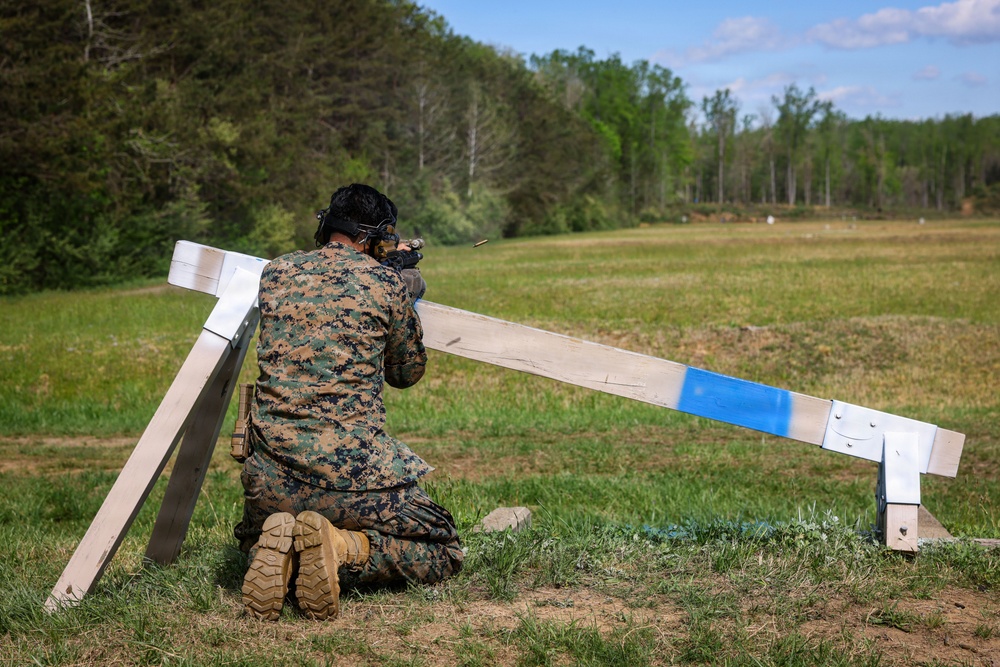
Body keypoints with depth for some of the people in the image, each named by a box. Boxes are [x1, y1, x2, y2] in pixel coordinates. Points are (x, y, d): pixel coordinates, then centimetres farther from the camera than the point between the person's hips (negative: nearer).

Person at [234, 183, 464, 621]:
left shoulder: (274, 274, 8)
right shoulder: (388, 284, -2)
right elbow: (407, 373, 14)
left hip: (273, 478, 4)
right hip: (350, 473, -4)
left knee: (253, 540, 35)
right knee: (444, 553, 16)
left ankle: (276, 552, -3)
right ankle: (343, 548, -11)